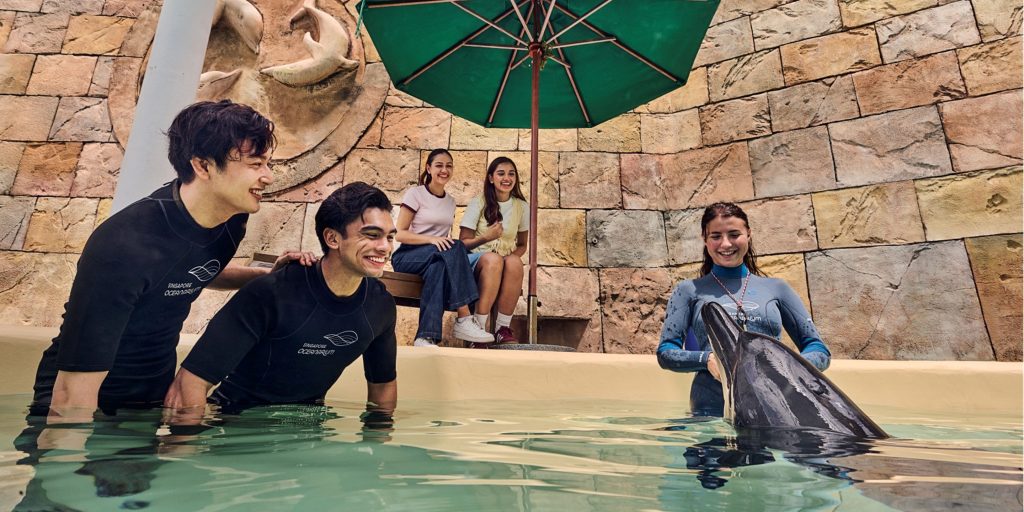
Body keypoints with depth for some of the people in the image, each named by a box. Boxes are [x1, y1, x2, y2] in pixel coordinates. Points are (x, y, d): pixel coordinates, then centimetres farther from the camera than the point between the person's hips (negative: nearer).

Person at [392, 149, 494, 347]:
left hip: (438, 258, 4)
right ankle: (464, 319, -38)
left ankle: (426, 337, -41)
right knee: (454, 248, -34)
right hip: (407, 257, -4)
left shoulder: (450, 201, 15)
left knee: (439, 267, -36)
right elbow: (400, 234, -9)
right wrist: (431, 239, -24)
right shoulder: (415, 194, -2)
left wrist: (450, 244, -8)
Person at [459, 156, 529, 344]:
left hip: (506, 260, 2)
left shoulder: (522, 207, 10)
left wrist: (513, 255, -6)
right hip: (475, 261, -2)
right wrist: (486, 238, -18)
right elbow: (463, 243, 1)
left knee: (514, 262, -34)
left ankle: (503, 327, -26)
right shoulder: (478, 203, 1)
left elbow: (522, 245, 17)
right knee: (493, 259, -38)